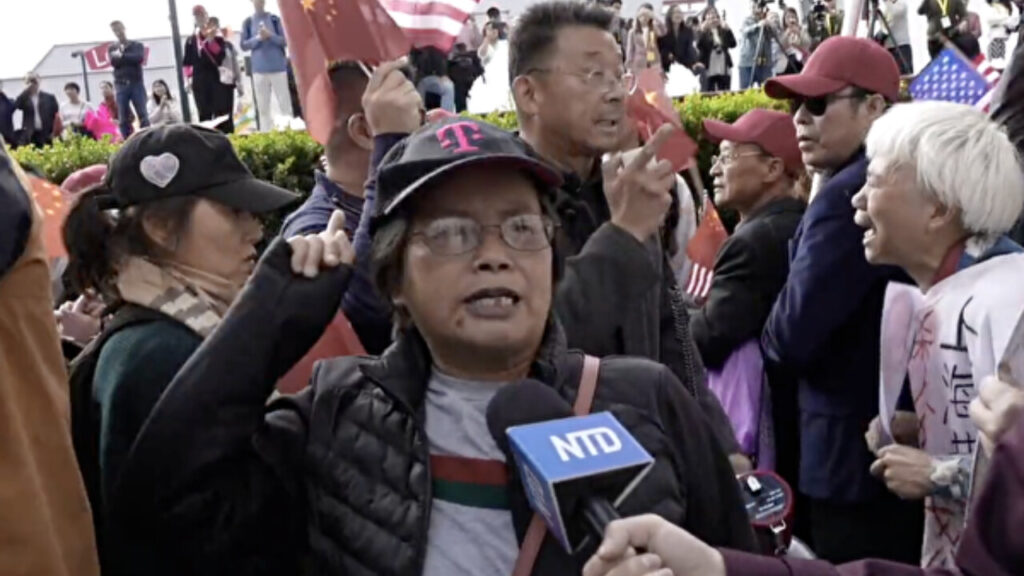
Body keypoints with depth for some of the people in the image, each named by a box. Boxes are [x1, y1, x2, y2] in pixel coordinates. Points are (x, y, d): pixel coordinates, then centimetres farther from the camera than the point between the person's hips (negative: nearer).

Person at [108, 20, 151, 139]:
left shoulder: (137, 45, 10)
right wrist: (129, 58, -9)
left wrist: (122, 55, -7)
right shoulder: (112, 48, 14)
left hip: (137, 84, -1)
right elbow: (114, 62, -3)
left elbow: (139, 58, -9)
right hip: (121, 85, 1)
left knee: (143, 115, -7)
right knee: (124, 118, -1)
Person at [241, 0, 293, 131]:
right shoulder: (248, 22, 5)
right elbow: (244, 45, 3)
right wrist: (258, 38, -13)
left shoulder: (275, 19, 2)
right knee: (262, 106, 4)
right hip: (259, 69, 1)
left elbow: (284, 41, -1)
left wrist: (270, 35, -18)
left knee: (285, 103, -1)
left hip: (278, 68, -1)